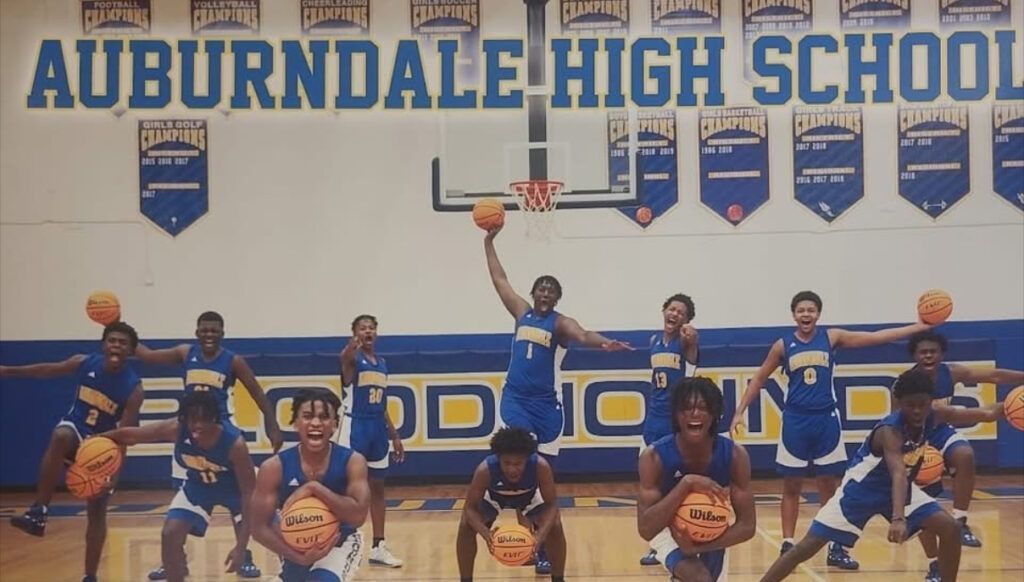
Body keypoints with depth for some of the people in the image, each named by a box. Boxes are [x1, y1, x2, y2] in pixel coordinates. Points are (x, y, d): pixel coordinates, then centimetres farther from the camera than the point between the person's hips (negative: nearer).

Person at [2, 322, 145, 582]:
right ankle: (38, 512, -36)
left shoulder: (134, 388, -20)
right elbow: (48, 370, 7)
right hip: (75, 429, 1)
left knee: (97, 510, 0)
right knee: (60, 437, -38)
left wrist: (114, 472, -32)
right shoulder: (84, 363, -12)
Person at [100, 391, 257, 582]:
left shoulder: (234, 442, -39)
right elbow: (130, 435, -15)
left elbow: (249, 492, -34)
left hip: (237, 487, -3)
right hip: (199, 485, 4)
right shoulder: (176, 429, -30)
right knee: (169, 535, -8)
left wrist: (241, 546, -37)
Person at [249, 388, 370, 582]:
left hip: (341, 542, -3)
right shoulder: (274, 468, -21)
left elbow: (358, 515, -33)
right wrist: (299, 556, -30)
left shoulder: (352, 461, -22)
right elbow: (260, 527, -18)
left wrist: (315, 489, -39)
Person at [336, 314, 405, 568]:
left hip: (378, 428, 7)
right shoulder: (353, 359, -6)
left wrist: (394, 436, 16)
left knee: (377, 487, 11)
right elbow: (344, 357, -35)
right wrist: (356, 341, -58)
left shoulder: (382, 363, 14)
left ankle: (378, 547, 18)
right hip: (355, 426, -7)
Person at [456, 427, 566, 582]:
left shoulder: (541, 466, -40)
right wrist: (485, 532, -51)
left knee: (555, 527, -18)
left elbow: (552, 504, -31)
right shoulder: (485, 469, -41)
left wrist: (541, 534, -49)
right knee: (466, 526, -18)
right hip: (494, 498, 0)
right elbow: (470, 507, -32)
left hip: (530, 497, 0)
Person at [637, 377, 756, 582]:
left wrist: (698, 547, -33)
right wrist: (686, 484, -46)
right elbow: (646, 529, -37)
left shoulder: (735, 455, -26)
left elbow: (747, 525, -21)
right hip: (669, 530, -3)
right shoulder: (655, 456, -31)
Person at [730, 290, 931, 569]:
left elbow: (876, 337, 0)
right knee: (791, 486, 6)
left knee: (829, 486, 5)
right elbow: (759, 379, 8)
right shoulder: (783, 345, 1)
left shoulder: (832, 337, 1)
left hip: (826, 420, 0)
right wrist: (740, 411, 4)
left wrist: (921, 326, -4)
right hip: (796, 420, 0)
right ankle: (788, 544, 15)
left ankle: (836, 547, 13)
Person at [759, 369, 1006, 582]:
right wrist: (898, 518, -62)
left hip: (900, 489, 7)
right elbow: (898, 474, -50)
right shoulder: (889, 431, -33)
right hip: (861, 490, -7)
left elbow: (985, 414, 1)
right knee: (807, 547, -11)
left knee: (950, 529, -8)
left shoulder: (932, 417, -13)